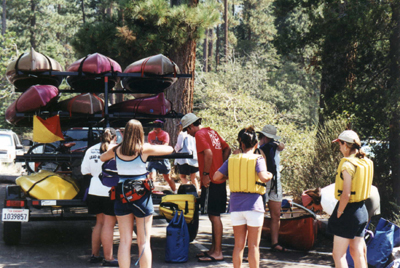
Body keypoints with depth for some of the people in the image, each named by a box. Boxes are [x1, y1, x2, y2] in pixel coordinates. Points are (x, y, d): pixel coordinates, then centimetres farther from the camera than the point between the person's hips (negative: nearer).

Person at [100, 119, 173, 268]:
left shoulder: (116, 150, 2)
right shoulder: (144, 149, -6)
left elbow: (102, 158, 22)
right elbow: (169, 149, 6)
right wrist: (153, 149, 23)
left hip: (122, 196, 3)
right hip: (141, 195, -3)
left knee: (124, 241, 8)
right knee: (144, 242, 3)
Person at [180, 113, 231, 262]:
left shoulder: (200, 134, -9)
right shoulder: (212, 132, 17)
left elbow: (208, 153, -23)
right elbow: (227, 149, 19)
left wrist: (206, 174, -17)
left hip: (210, 181, -9)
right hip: (219, 179, 9)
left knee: (214, 216, -6)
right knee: (214, 215, 15)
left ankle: (217, 253, -3)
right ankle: (214, 249, 22)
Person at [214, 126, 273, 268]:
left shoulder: (231, 159, 6)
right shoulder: (258, 159, -5)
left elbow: (216, 177, 2)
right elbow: (263, 177, -20)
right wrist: (270, 175, 1)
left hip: (236, 205, 3)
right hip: (253, 204, -3)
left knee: (238, 245, 11)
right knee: (253, 246, 3)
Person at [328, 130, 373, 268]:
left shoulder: (348, 164, -17)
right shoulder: (366, 162, 7)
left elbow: (346, 194, -21)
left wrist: (338, 213, -12)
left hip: (349, 211, -8)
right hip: (362, 210, 8)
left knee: (338, 255, 0)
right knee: (358, 254, 12)